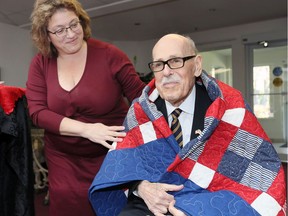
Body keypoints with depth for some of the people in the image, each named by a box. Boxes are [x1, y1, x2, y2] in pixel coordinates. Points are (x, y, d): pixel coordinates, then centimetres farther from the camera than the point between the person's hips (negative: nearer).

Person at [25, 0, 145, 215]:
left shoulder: (109, 54, -10)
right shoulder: (40, 63, -2)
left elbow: (140, 96, -5)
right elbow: (37, 112, -9)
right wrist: (85, 129, -22)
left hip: (112, 155, -1)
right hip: (64, 160, 2)